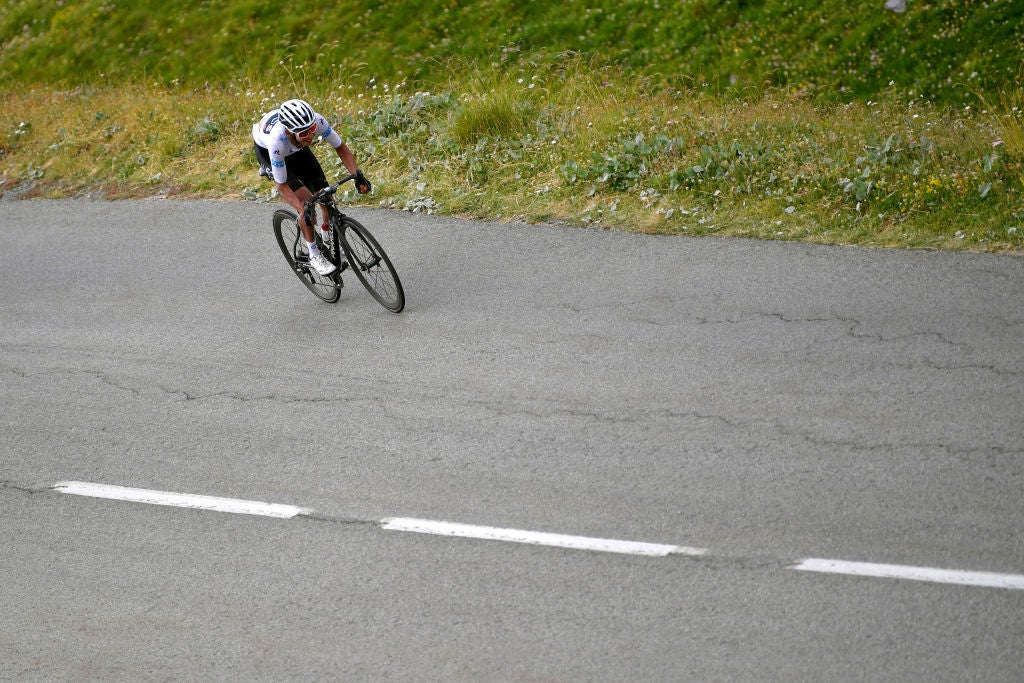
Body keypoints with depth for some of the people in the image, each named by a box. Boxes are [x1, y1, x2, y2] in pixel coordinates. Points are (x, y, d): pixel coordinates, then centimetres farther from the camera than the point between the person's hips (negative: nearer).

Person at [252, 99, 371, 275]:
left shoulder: (317, 121, -37)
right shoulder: (276, 140, -45)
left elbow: (341, 148, -19)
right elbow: (282, 186, -33)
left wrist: (357, 174, -33)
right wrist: (303, 211, -44)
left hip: (296, 149, 4)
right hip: (265, 150, -4)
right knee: (305, 199, -20)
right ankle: (314, 255, -3)